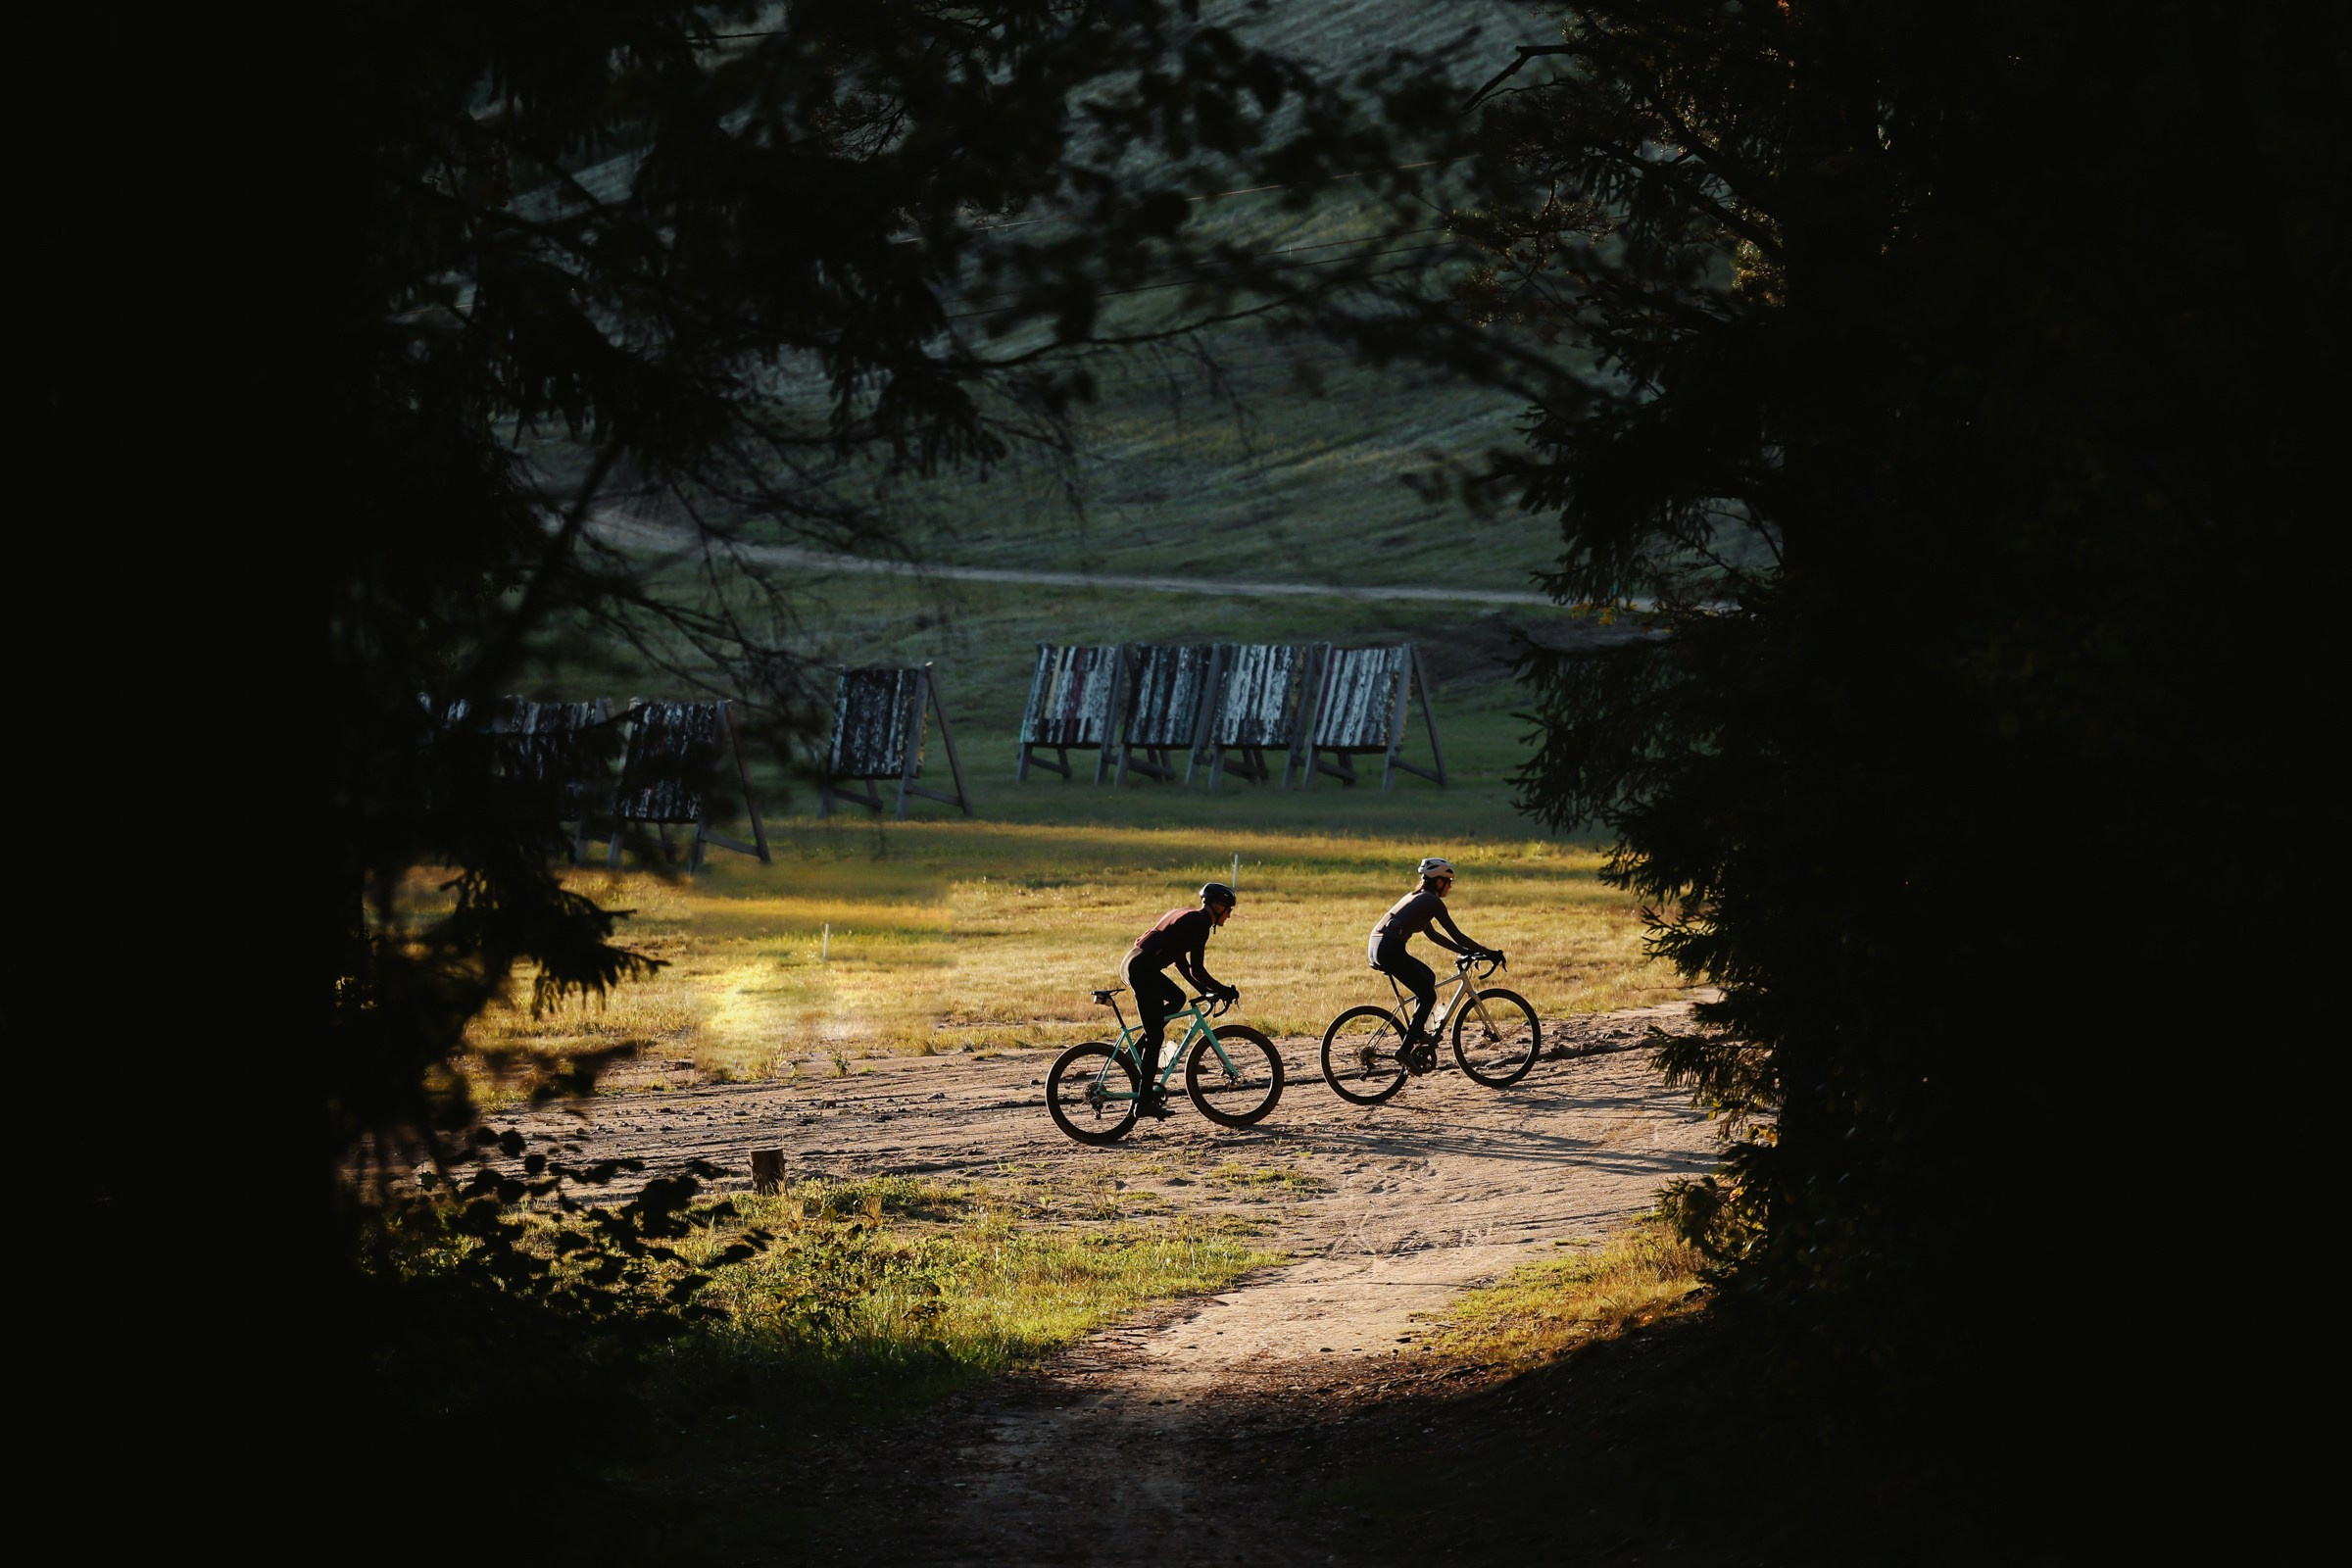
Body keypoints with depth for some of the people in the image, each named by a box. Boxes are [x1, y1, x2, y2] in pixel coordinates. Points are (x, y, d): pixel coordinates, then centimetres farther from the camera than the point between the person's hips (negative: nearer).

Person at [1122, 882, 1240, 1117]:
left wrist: (1205, 991, 26)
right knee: (1155, 1036, -5)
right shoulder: (1199, 923, -7)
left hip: (1132, 965, 10)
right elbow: (1196, 970, -11)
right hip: (1142, 969, -10)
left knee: (1177, 999, 26)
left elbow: (1181, 962, 28)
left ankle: (1136, 1052, 18)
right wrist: (1224, 991, -2)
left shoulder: (1184, 916, 22)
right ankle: (1145, 1101, -4)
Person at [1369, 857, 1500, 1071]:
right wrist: (1488, 952, 7)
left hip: (1375, 947, 9)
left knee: (1427, 978, 25)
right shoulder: (1433, 901, -1)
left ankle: (1418, 1038, 23)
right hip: (1390, 949, -9)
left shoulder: (1416, 897, 26)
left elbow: (1432, 934, 32)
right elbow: (1456, 936, 0)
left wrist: (1467, 951, 32)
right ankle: (1407, 1049, -5)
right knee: (1428, 996, 1)